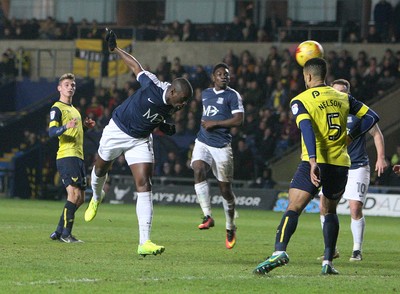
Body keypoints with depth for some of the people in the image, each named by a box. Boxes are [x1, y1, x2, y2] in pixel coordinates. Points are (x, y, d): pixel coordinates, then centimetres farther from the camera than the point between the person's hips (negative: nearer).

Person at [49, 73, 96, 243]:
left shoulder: (74, 109, 23)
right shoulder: (57, 108, -4)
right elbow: (51, 132, -16)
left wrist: (85, 126, 16)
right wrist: (66, 127, -34)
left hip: (78, 156, 9)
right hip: (66, 156, -9)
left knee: (79, 199, 8)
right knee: (74, 194, -17)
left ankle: (59, 232, 15)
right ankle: (65, 234, -13)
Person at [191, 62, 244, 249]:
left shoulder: (232, 96, -2)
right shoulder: (205, 94, 16)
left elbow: (238, 120, -13)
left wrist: (214, 123, -14)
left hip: (222, 146, -4)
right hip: (202, 142, 4)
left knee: (225, 189, 1)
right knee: (198, 170, -26)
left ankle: (230, 228, 20)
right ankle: (208, 216, -25)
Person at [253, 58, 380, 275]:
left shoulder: (301, 100, -2)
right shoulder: (343, 98, 12)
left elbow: (307, 129, -18)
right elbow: (372, 117, 12)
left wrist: (313, 161, -27)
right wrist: (349, 137, 14)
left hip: (315, 163, -4)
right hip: (340, 163, 4)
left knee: (293, 209, -7)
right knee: (330, 210, 21)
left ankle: (279, 251, -28)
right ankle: (328, 261, 12)